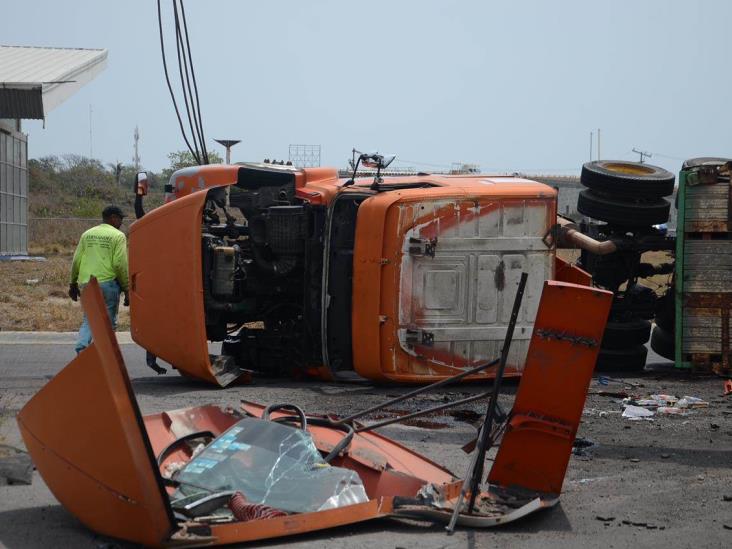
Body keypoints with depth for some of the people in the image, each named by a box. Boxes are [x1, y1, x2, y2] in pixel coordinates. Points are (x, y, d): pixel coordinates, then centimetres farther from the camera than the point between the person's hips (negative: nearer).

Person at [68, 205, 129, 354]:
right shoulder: (118, 236, -4)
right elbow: (120, 264, -11)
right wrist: (127, 289, -6)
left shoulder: (87, 234, 12)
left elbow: (76, 261, 10)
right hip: (107, 284, -5)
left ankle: (81, 348, -7)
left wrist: (73, 284, 20)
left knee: (88, 320, 15)